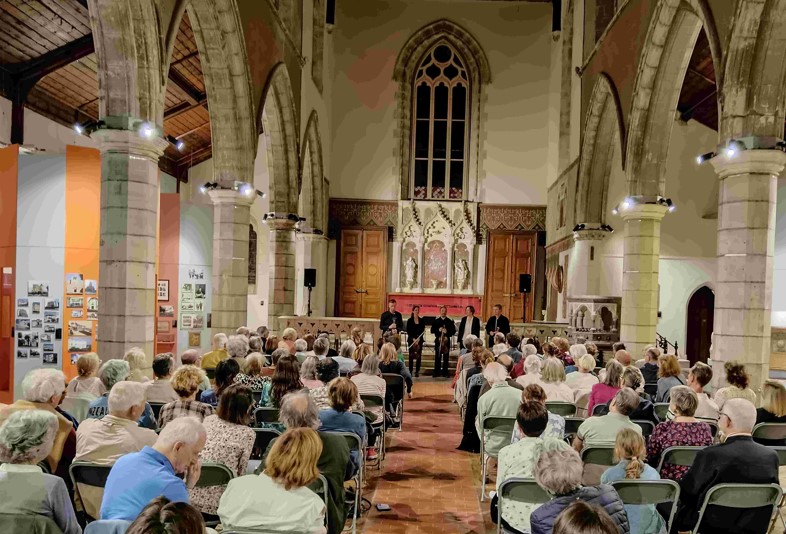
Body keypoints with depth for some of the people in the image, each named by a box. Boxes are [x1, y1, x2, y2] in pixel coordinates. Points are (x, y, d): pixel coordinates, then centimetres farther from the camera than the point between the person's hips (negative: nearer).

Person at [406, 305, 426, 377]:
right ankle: (410, 371, 0)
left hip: (419, 340, 2)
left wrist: (418, 339, -10)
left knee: (418, 356, 1)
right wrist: (413, 339, -12)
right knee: (411, 356, -3)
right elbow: (408, 331, -2)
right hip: (411, 339, -2)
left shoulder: (421, 320, 7)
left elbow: (423, 331, 4)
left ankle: (417, 371, 5)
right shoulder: (409, 320, 1)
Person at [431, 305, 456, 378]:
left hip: (446, 340, -1)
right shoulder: (436, 321, 8)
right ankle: (437, 372, 6)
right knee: (437, 357, 1)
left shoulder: (450, 321, 5)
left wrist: (447, 332, -16)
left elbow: (453, 331, 2)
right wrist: (438, 330, -13)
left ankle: (445, 372, 7)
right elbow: (432, 330, 4)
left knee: (446, 357, 0)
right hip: (438, 340, 1)